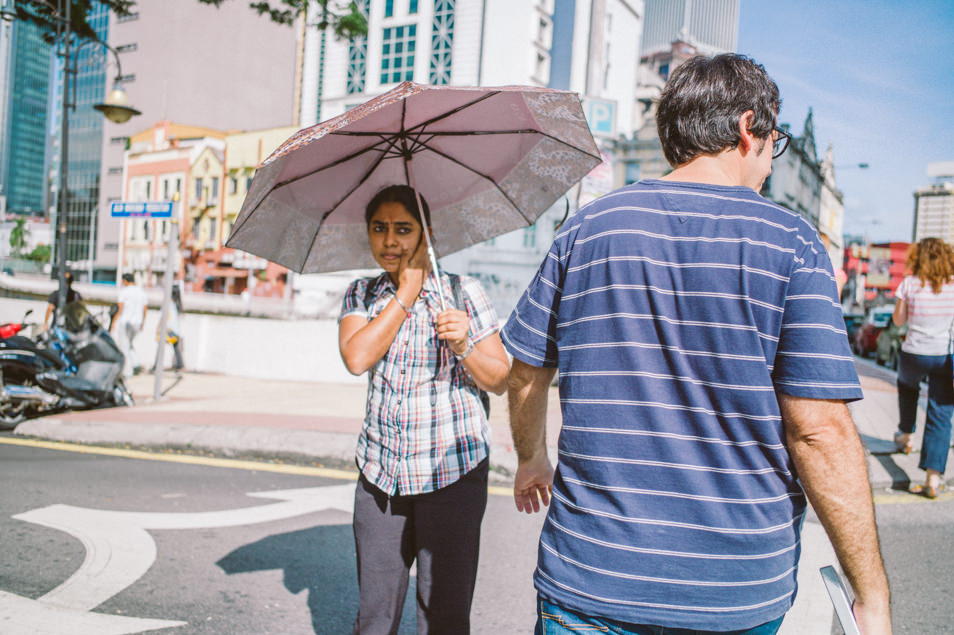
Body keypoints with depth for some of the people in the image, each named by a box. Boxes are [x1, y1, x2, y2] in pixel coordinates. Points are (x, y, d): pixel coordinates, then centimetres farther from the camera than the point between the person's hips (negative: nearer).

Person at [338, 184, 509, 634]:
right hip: (380, 471, 3)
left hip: (452, 469, -3)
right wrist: (407, 292, -10)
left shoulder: (462, 293, -2)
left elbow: (501, 382, -3)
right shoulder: (361, 295, 7)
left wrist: (464, 346, -22)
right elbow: (356, 358, -13)